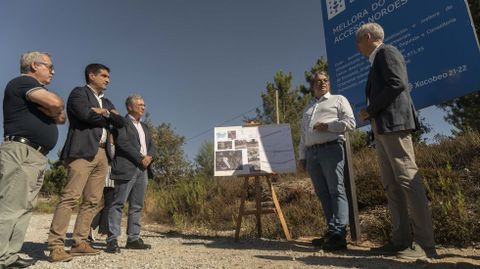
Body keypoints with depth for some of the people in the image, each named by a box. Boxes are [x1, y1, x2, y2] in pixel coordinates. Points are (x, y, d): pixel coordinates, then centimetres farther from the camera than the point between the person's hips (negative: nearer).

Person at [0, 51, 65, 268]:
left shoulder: (37, 93, 25)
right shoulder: (23, 82, -3)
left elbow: (61, 117, 17)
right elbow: (55, 103, -20)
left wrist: (51, 110, -3)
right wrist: (54, 109, 2)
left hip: (37, 157, 9)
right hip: (21, 153, -9)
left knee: (24, 209, 8)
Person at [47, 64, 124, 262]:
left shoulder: (106, 102, 26)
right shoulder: (78, 93, 5)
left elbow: (120, 122, 13)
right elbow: (86, 114, -13)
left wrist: (105, 112, -2)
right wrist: (107, 119, 2)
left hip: (102, 154, 7)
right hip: (83, 151, -7)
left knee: (92, 201, 4)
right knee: (71, 197, -13)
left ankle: (79, 243, 10)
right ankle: (56, 246, -9)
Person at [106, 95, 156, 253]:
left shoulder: (144, 127, 25)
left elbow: (151, 145, 18)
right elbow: (122, 142, -12)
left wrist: (149, 157, -4)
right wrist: (141, 158, -14)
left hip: (142, 169, 7)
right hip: (127, 168, -7)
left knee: (137, 206, 6)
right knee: (118, 204, -7)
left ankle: (133, 239, 11)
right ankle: (112, 240, -3)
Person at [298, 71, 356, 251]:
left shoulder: (338, 100, 12)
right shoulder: (308, 108, 26)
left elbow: (350, 122, -1)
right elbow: (303, 135, 22)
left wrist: (327, 125, -10)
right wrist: (302, 156, 14)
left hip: (331, 148, -5)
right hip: (311, 153, 6)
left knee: (336, 191, -11)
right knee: (323, 194, 4)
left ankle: (339, 235, -12)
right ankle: (331, 231, 8)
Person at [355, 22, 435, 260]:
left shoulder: (386, 52, 1)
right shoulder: (377, 62, 28)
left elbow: (397, 83, -14)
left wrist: (370, 110, -10)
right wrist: (370, 113, 10)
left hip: (393, 124, -10)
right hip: (381, 129, 10)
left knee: (408, 179, -11)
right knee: (391, 185, 5)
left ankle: (424, 242, -6)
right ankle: (401, 240, 7)